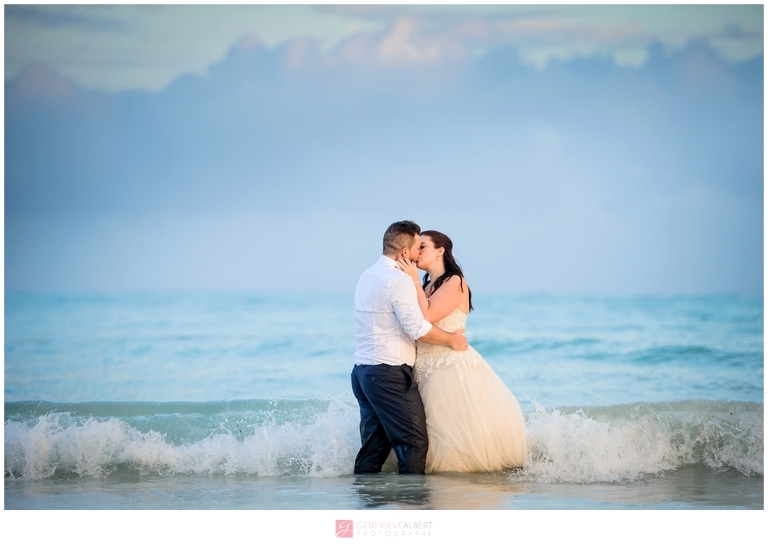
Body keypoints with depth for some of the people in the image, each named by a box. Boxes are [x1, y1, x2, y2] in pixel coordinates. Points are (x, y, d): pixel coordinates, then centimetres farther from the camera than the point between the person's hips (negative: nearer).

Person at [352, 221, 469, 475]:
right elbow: (418, 328, -18)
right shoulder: (400, 281, -13)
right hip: (390, 374, -9)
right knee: (413, 444, -6)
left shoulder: (367, 276, 16)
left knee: (373, 446, 10)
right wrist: (452, 340, -4)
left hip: (362, 370, 9)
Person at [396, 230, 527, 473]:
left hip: (452, 369, -8)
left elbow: (426, 316, -19)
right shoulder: (426, 286, 15)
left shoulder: (455, 282, -8)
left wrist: (414, 280, -12)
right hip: (427, 370, 8)